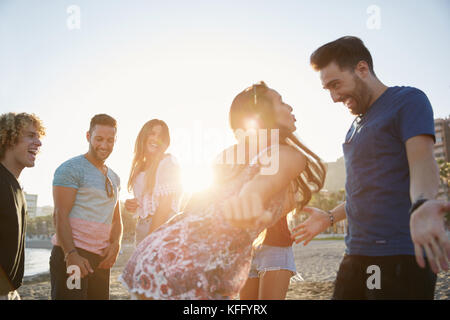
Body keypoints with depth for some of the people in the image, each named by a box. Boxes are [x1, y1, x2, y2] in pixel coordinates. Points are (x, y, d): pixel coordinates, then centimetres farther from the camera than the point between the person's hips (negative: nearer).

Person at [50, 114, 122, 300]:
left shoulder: (114, 178, 19)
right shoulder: (71, 168, -4)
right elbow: (60, 215, -12)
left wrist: (115, 244, 0)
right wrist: (71, 255, -22)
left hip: (101, 258, 7)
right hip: (71, 255, -7)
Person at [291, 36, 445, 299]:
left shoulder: (408, 100, -3)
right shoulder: (358, 124, 22)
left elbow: (422, 164, -20)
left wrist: (421, 207, -39)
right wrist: (331, 217, 24)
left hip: (400, 257, -8)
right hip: (358, 254, 8)